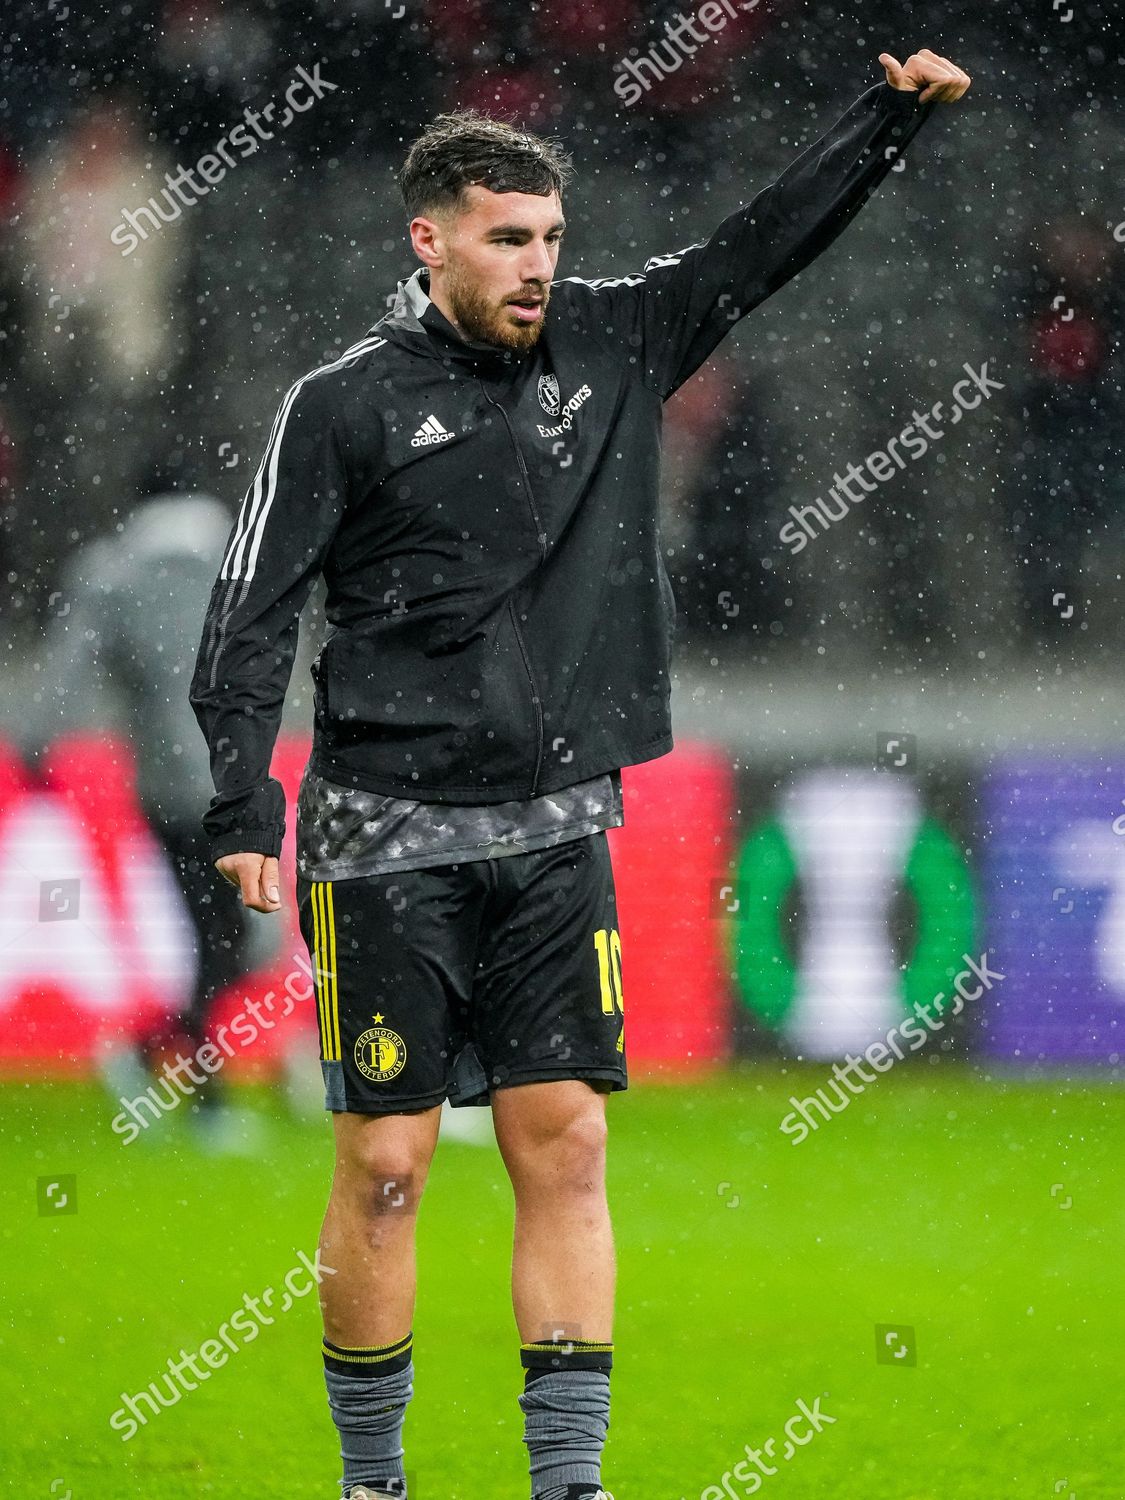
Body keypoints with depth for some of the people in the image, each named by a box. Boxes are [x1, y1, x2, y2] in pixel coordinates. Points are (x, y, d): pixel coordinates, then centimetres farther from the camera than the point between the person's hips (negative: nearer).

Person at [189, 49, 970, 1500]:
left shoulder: (614, 343, 8)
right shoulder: (343, 406, -4)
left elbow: (761, 244, 14)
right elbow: (252, 610, -4)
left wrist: (892, 113, 7)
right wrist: (243, 799, -13)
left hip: (558, 832, 4)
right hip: (388, 836, -4)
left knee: (565, 1148, 0)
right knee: (384, 1165, -2)